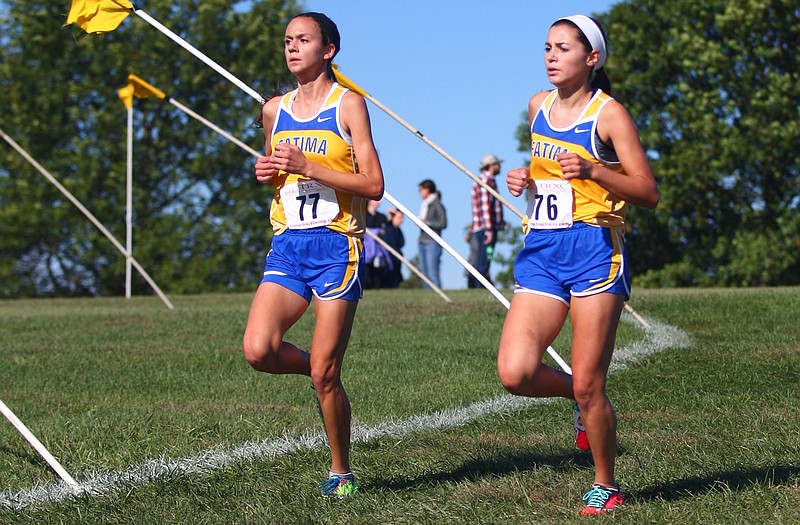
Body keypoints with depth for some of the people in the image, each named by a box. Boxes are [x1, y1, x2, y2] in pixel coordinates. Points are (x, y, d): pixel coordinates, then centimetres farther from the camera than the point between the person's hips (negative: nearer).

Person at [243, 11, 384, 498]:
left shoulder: (348, 103, -3)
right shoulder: (274, 110, 14)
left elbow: (374, 185, -9)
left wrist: (307, 165, -17)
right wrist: (267, 174, 6)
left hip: (336, 244, -5)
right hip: (288, 244, 5)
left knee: (324, 373, -5)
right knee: (259, 350, -17)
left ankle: (341, 472, 14)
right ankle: (322, 370, 15)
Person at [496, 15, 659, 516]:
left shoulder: (609, 113, -5)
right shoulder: (538, 106, 13)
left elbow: (649, 192, -9)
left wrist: (593, 171, -24)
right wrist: (523, 178, 9)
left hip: (593, 251, -5)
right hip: (540, 250, 5)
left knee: (588, 387, -5)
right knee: (515, 373, -12)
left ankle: (606, 486, 16)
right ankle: (585, 401, 19)